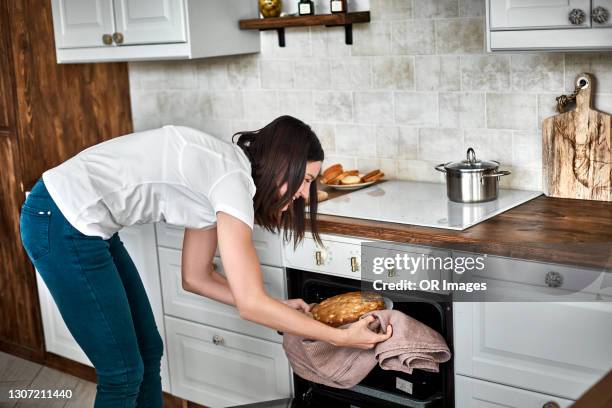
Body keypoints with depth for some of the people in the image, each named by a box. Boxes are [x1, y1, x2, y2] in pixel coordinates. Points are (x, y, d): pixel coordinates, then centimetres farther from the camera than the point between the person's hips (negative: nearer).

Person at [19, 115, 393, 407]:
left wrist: (281, 308, 12)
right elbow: (250, 304, -19)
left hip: (82, 223, 9)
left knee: (149, 350, 14)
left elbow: (197, 277, 13)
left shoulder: (219, 171, 8)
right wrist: (341, 337, -11)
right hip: (61, 225, -9)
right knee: (124, 373, -1)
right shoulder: (233, 179, -18)